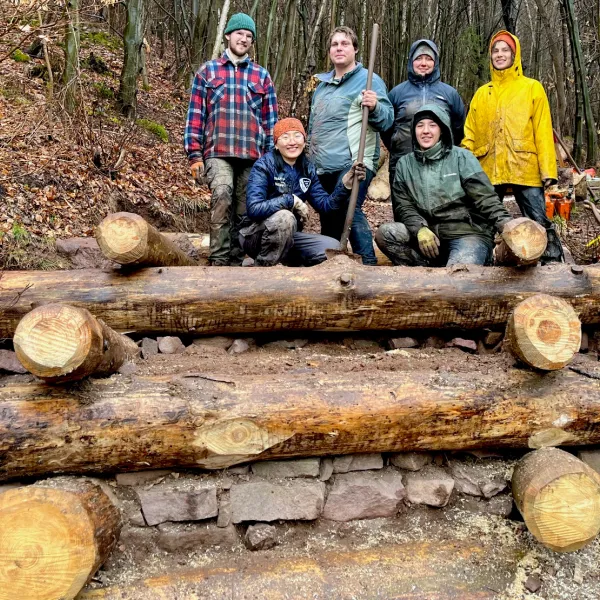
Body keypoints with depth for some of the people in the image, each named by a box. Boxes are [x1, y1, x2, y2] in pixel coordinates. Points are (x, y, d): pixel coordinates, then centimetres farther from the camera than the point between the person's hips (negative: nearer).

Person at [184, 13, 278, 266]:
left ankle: (236, 259, 14)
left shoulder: (261, 75, 16)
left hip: (252, 155, 3)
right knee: (222, 195, -26)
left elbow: (270, 119, 15)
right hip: (218, 153, -2)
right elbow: (195, 114, 8)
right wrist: (194, 154, -1)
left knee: (244, 210, 4)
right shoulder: (208, 70, 12)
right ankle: (218, 259, -23)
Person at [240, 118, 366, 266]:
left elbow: (324, 204, -1)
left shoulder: (307, 168, 2)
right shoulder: (264, 165, -16)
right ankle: (261, 269, -14)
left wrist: (345, 185, -16)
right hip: (256, 235, -6)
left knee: (333, 247, -11)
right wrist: (291, 200, -25)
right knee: (284, 217, -36)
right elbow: (253, 209, -28)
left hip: (288, 236, 6)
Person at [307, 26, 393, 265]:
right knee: (328, 219, 12)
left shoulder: (369, 80, 0)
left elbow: (387, 120, -8)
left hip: (354, 163, -8)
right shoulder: (322, 84, 22)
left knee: (349, 211, -24)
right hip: (322, 166, 8)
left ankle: (369, 263, -19)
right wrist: (310, 156, 25)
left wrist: (375, 106, -28)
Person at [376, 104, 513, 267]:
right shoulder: (405, 164, 9)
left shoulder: (461, 157, 0)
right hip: (429, 233, 4)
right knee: (385, 233, -20)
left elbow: (485, 197, -9)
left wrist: (505, 223, -28)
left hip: (469, 233, -4)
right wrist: (420, 229, -19)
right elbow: (403, 206, 2)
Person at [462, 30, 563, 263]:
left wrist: (547, 169, -8)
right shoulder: (482, 93, 16)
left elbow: (543, 131, 1)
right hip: (488, 170, 3)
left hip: (525, 169, -3)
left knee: (539, 223, -4)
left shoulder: (532, 88, 8)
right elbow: (470, 134, 11)